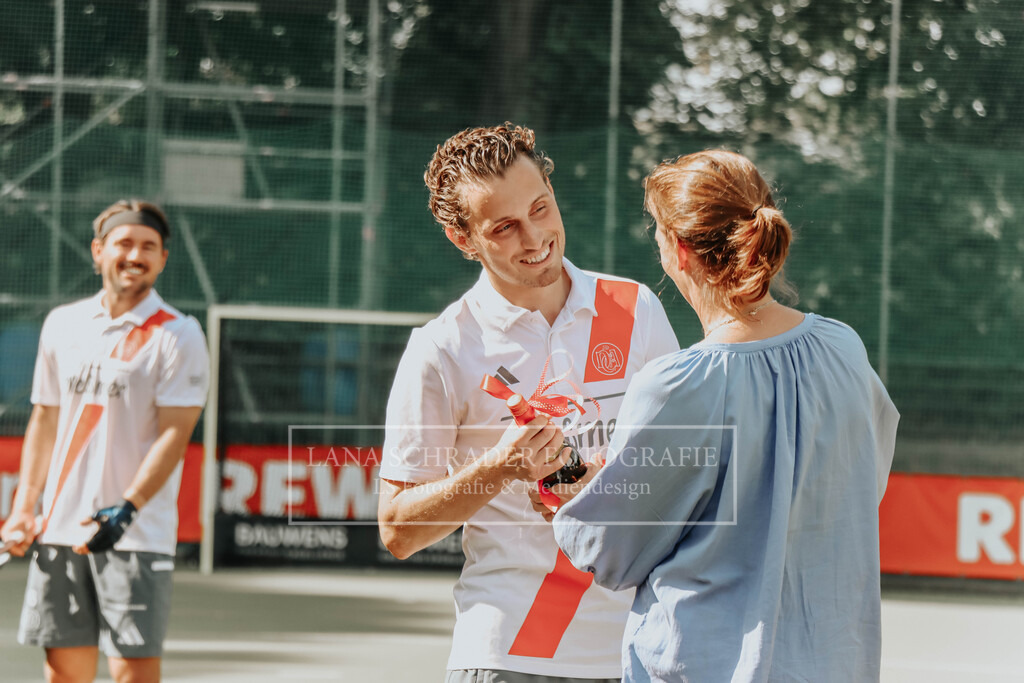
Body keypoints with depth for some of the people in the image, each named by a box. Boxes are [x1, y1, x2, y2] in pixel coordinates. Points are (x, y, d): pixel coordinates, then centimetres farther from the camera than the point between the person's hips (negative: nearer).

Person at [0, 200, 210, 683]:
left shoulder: (177, 335, -3)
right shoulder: (63, 324, 12)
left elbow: (174, 433, -11)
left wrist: (127, 508, -23)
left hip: (137, 532, -5)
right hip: (60, 529, 5)